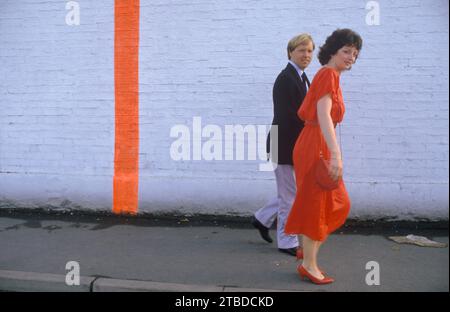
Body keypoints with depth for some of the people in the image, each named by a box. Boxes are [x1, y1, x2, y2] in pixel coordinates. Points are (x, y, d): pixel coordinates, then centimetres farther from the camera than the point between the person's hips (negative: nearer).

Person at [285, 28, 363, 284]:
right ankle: (309, 265, 14)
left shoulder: (329, 75, 17)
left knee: (339, 204, 17)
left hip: (317, 146, 10)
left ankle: (309, 250, 30)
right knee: (315, 205, 0)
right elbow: (323, 115, -25)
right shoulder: (328, 74, -12)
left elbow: (303, 112, 20)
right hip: (316, 147, -10)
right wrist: (336, 154, -33)